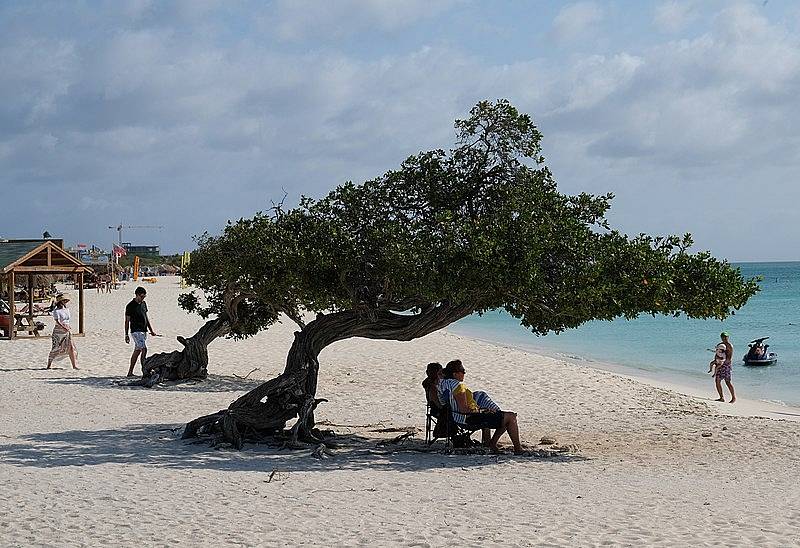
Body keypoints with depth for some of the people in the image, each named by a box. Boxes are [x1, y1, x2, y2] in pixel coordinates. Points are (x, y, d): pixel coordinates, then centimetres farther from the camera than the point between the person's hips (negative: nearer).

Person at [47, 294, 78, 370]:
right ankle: (49, 365, 12)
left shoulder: (67, 309, 12)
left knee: (71, 347, -4)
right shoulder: (56, 311, -9)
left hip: (67, 332, 6)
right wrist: (65, 328, -31)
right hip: (58, 331, -6)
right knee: (55, 348, -1)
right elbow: (57, 321, -21)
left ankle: (74, 365, -5)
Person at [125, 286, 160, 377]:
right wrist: (126, 335, -8)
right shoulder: (130, 306, -8)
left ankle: (130, 372, 13)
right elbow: (127, 321, -6)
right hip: (136, 331, -8)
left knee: (137, 351, 9)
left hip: (144, 331, 8)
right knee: (144, 349, -18)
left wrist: (151, 331, 18)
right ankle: (145, 370, -14)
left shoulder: (143, 304, 13)